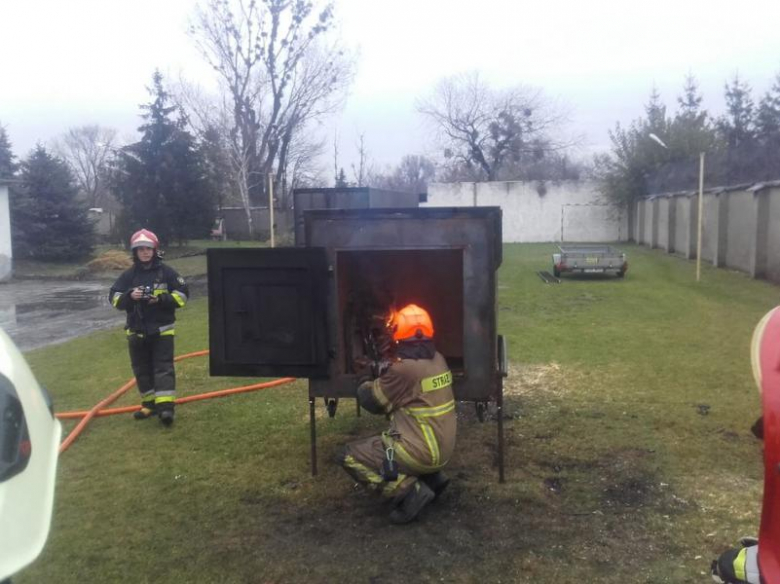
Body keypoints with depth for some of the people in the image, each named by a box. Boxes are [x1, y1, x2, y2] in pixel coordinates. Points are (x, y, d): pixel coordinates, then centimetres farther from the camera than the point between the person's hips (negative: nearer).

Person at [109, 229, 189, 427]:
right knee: (142, 369, 11)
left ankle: (165, 406, -12)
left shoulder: (166, 272, -3)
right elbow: (114, 298, 4)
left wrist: (161, 299, -18)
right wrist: (129, 296, -17)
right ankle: (150, 404, 23)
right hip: (136, 331, 4)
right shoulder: (129, 275, 5)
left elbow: (182, 294, -3)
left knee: (163, 367, -7)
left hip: (162, 330, -4)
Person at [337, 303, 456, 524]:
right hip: (443, 450, 8)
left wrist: (365, 384, 14)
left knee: (350, 456, 0)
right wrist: (386, 373, 15)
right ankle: (432, 478, 16)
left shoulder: (404, 369, -21)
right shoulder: (438, 360, 3)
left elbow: (372, 400, -6)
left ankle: (410, 490, -8)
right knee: (390, 436, 32)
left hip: (422, 453, -8)